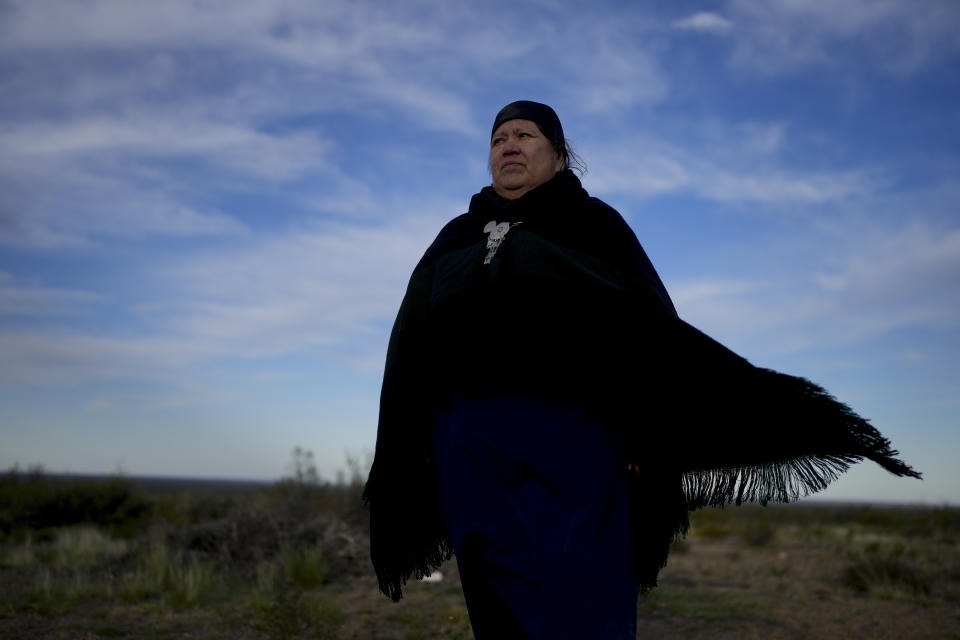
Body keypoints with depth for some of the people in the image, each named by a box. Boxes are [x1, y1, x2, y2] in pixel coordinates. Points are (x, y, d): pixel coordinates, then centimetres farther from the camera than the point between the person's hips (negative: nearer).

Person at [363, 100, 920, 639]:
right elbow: (412, 356, 20)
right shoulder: (453, 241, 25)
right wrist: (408, 456, 12)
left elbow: (654, 332, 6)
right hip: (465, 440, 3)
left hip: (571, 431, -3)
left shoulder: (594, 223, 16)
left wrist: (651, 432, -7)